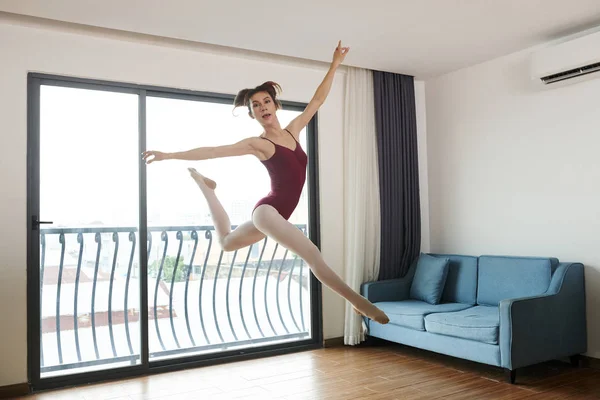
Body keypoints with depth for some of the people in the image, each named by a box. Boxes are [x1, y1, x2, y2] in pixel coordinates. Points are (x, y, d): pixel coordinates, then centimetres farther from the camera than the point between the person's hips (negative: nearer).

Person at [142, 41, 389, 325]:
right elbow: (212, 151, -8)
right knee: (312, 254, -26)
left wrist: (335, 65, 13)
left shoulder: (293, 130, 8)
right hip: (268, 210, -7)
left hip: (276, 213, 8)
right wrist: (169, 155, -9)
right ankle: (359, 302, -22)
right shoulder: (258, 144, -7)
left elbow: (318, 99, 13)